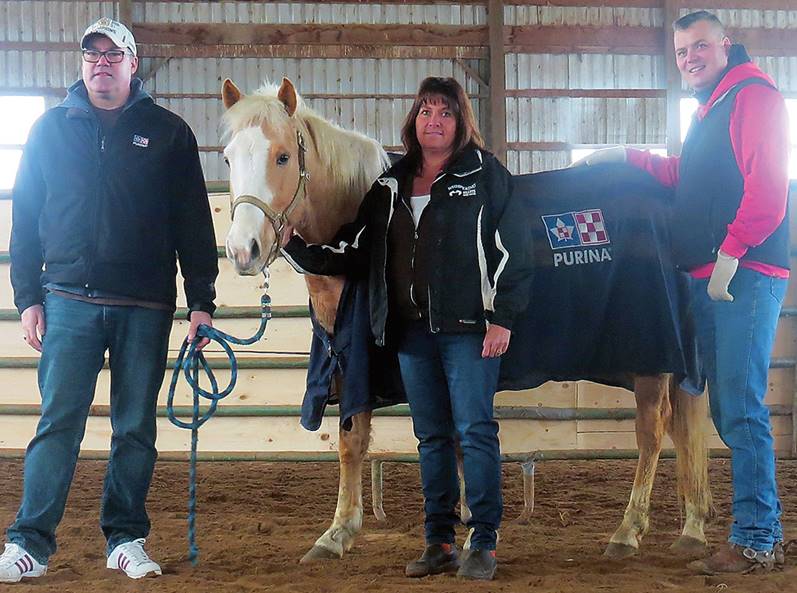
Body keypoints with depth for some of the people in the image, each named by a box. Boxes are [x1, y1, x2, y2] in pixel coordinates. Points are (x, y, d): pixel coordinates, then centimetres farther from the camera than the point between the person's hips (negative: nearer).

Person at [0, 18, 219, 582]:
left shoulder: (169, 132, 6)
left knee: (136, 428, 6)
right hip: (70, 299, 0)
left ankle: (127, 539, 16)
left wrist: (201, 302, 1)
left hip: (145, 307, 0)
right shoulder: (51, 128, 9)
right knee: (59, 422, -3)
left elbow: (194, 222, 6)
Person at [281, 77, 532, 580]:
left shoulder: (485, 174, -1)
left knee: (475, 431, -5)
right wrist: (301, 252, 1)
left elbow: (513, 249, -5)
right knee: (432, 438, 10)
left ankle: (484, 543, 2)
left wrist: (502, 317, -12)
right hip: (412, 330, 5)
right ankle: (440, 543, 17)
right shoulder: (390, 187, 14)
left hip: (467, 326, -5)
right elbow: (355, 252, 14)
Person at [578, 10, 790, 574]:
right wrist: (627, 157, 30)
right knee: (726, 408, 13)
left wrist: (730, 255, -23)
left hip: (744, 275, -10)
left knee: (742, 408, -12)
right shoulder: (710, 111, 23)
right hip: (709, 279, 10)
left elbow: (766, 186, -18)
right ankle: (762, 530, 21)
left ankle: (757, 542, -9)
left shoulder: (753, 95, -7)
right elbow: (684, 177, 36)